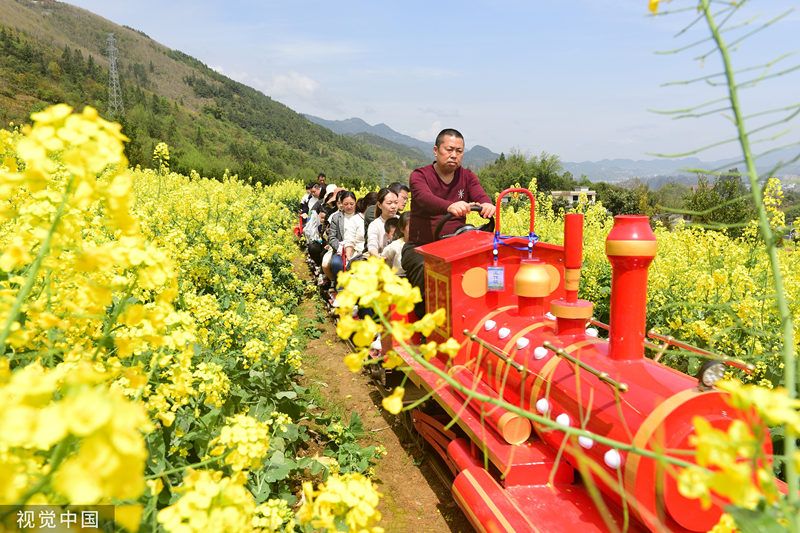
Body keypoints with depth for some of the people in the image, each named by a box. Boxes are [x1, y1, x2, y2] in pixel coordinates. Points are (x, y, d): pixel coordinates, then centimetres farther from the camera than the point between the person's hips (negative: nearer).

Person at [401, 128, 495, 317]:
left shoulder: (467, 177, 10)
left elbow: (480, 196, -11)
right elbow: (425, 199, -27)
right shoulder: (419, 176, -3)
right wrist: (450, 206, -50)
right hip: (420, 247, -3)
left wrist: (487, 205, -38)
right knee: (427, 273, -34)